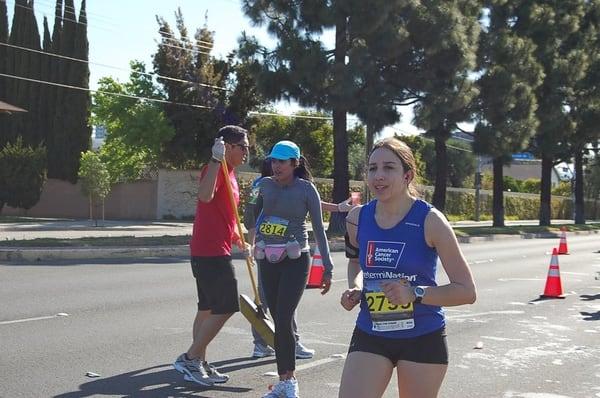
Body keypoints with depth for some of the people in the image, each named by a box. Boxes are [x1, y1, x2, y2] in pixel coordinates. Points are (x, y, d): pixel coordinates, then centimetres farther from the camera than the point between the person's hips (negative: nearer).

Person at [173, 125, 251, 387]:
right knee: (225, 309, -9)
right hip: (211, 252, -10)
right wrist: (216, 160, -36)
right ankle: (188, 359, -3)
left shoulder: (230, 175, 18)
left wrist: (239, 242, 28)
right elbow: (204, 195, -35)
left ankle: (199, 364, 19)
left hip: (215, 251, 10)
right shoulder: (215, 169, -13)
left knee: (207, 309, 13)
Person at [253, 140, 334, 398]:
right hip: (268, 261, 4)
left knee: (283, 321, -12)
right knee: (277, 321, 7)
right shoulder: (265, 185, 4)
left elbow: (318, 229, -3)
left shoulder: (306, 188, -6)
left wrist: (327, 268, -5)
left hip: (295, 261, -4)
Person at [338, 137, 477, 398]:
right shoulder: (357, 218, -1)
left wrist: (415, 293, -25)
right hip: (370, 336, 3)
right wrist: (356, 288, 1)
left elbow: (466, 291, -12)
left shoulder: (430, 221, -14)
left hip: (423, 339, -3)